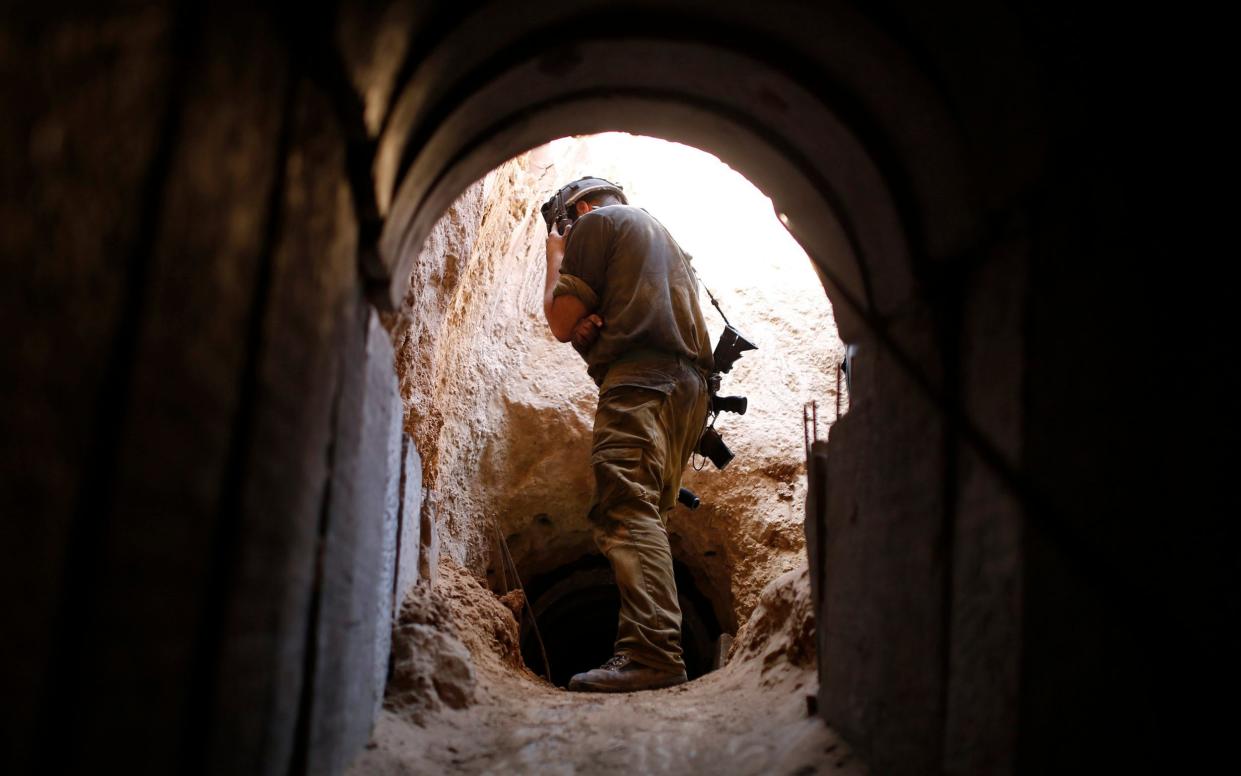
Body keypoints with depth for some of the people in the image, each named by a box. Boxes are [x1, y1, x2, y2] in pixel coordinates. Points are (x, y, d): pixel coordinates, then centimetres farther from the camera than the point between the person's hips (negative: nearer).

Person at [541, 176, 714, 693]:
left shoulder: (596, 223, 9)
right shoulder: (662, 234, 34)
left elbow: (562, 324, 5)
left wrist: (555, 258, 20)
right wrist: (601, 320, 14)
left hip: (639, 379, -9)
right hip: (690, 384, 9)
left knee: (626, 510, -19)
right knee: (646, 515, 7)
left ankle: (652, 654, -32)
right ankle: (653, 654, 2)